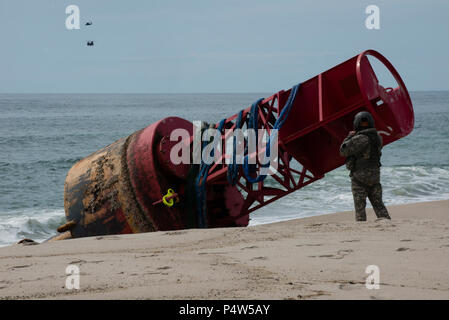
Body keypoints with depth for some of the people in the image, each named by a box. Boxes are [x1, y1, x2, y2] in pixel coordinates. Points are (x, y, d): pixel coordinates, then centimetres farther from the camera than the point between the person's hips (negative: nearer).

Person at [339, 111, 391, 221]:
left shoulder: (359, 139, -18)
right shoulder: (377, 137, 4)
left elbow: (343, 151, -10)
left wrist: (350, 136, 4)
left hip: (360, 176, -6)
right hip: (375, 174, 6)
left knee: (360, 205, 0)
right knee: (378, 203, 12)